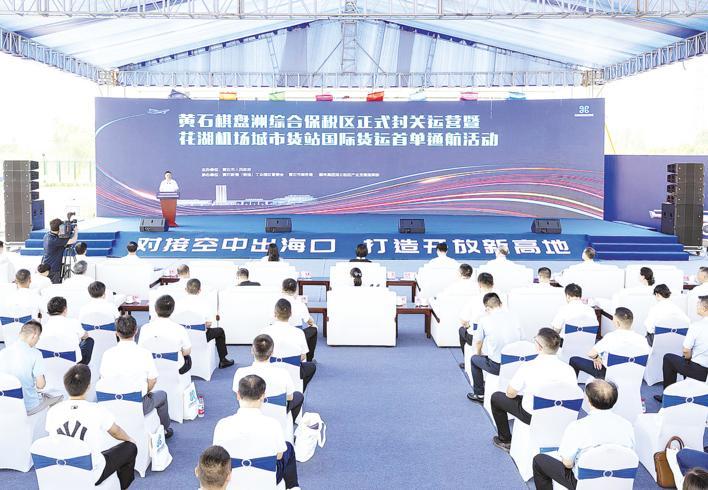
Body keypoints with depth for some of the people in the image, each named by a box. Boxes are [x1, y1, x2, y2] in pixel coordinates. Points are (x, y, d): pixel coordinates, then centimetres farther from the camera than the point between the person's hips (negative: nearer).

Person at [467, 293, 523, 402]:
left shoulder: (485, 320, -5)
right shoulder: (513, 316, 2)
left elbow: (478, 343, 10)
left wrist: (478, 355, 31)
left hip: (497, 367, -4)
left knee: (474, 359, 26)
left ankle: (479, 394, 31)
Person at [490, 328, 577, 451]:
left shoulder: (528, 368, -24)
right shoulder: (568, 369, -16)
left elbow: (510, 394, -12)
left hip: (532, 415, -4)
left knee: (496, 397, 19)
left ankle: (505, 440, 28)